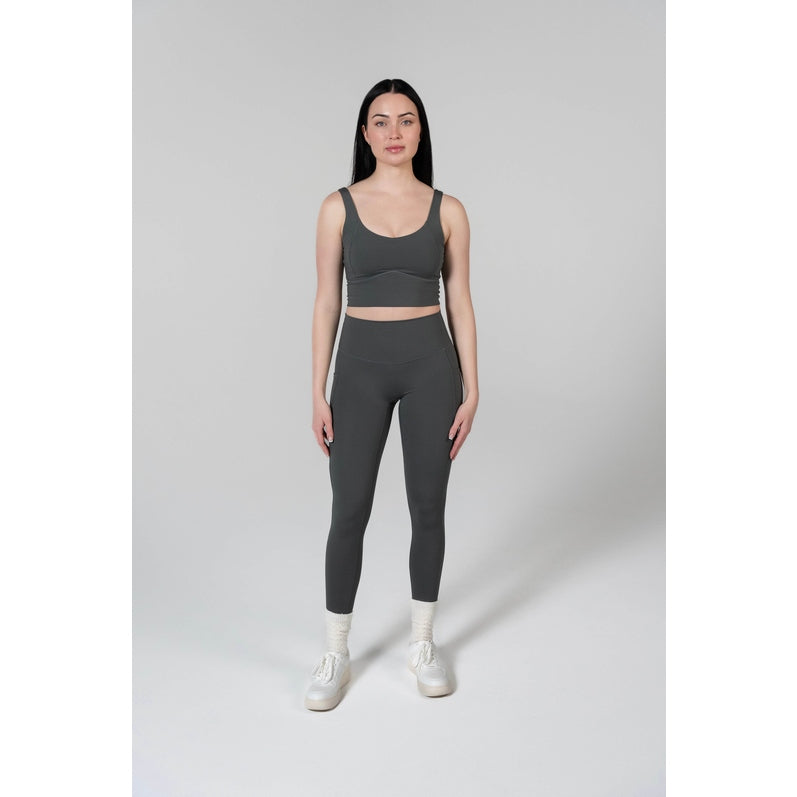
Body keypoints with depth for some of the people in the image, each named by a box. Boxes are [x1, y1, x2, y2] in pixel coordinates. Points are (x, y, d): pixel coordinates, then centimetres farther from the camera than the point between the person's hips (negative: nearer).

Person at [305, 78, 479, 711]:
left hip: (431, 362, 1)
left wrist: (471, 389, -2)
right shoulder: (339, 206, 2)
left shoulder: (447, 209, 3)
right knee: (349, 512, 2)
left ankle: (423, 643, 27)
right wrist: (318, 393, -2)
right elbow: (327, 303, 2)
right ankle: (336, 654, 20)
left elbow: (460, 302, 4)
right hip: (362, 365, 0)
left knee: (428, 508, 8)